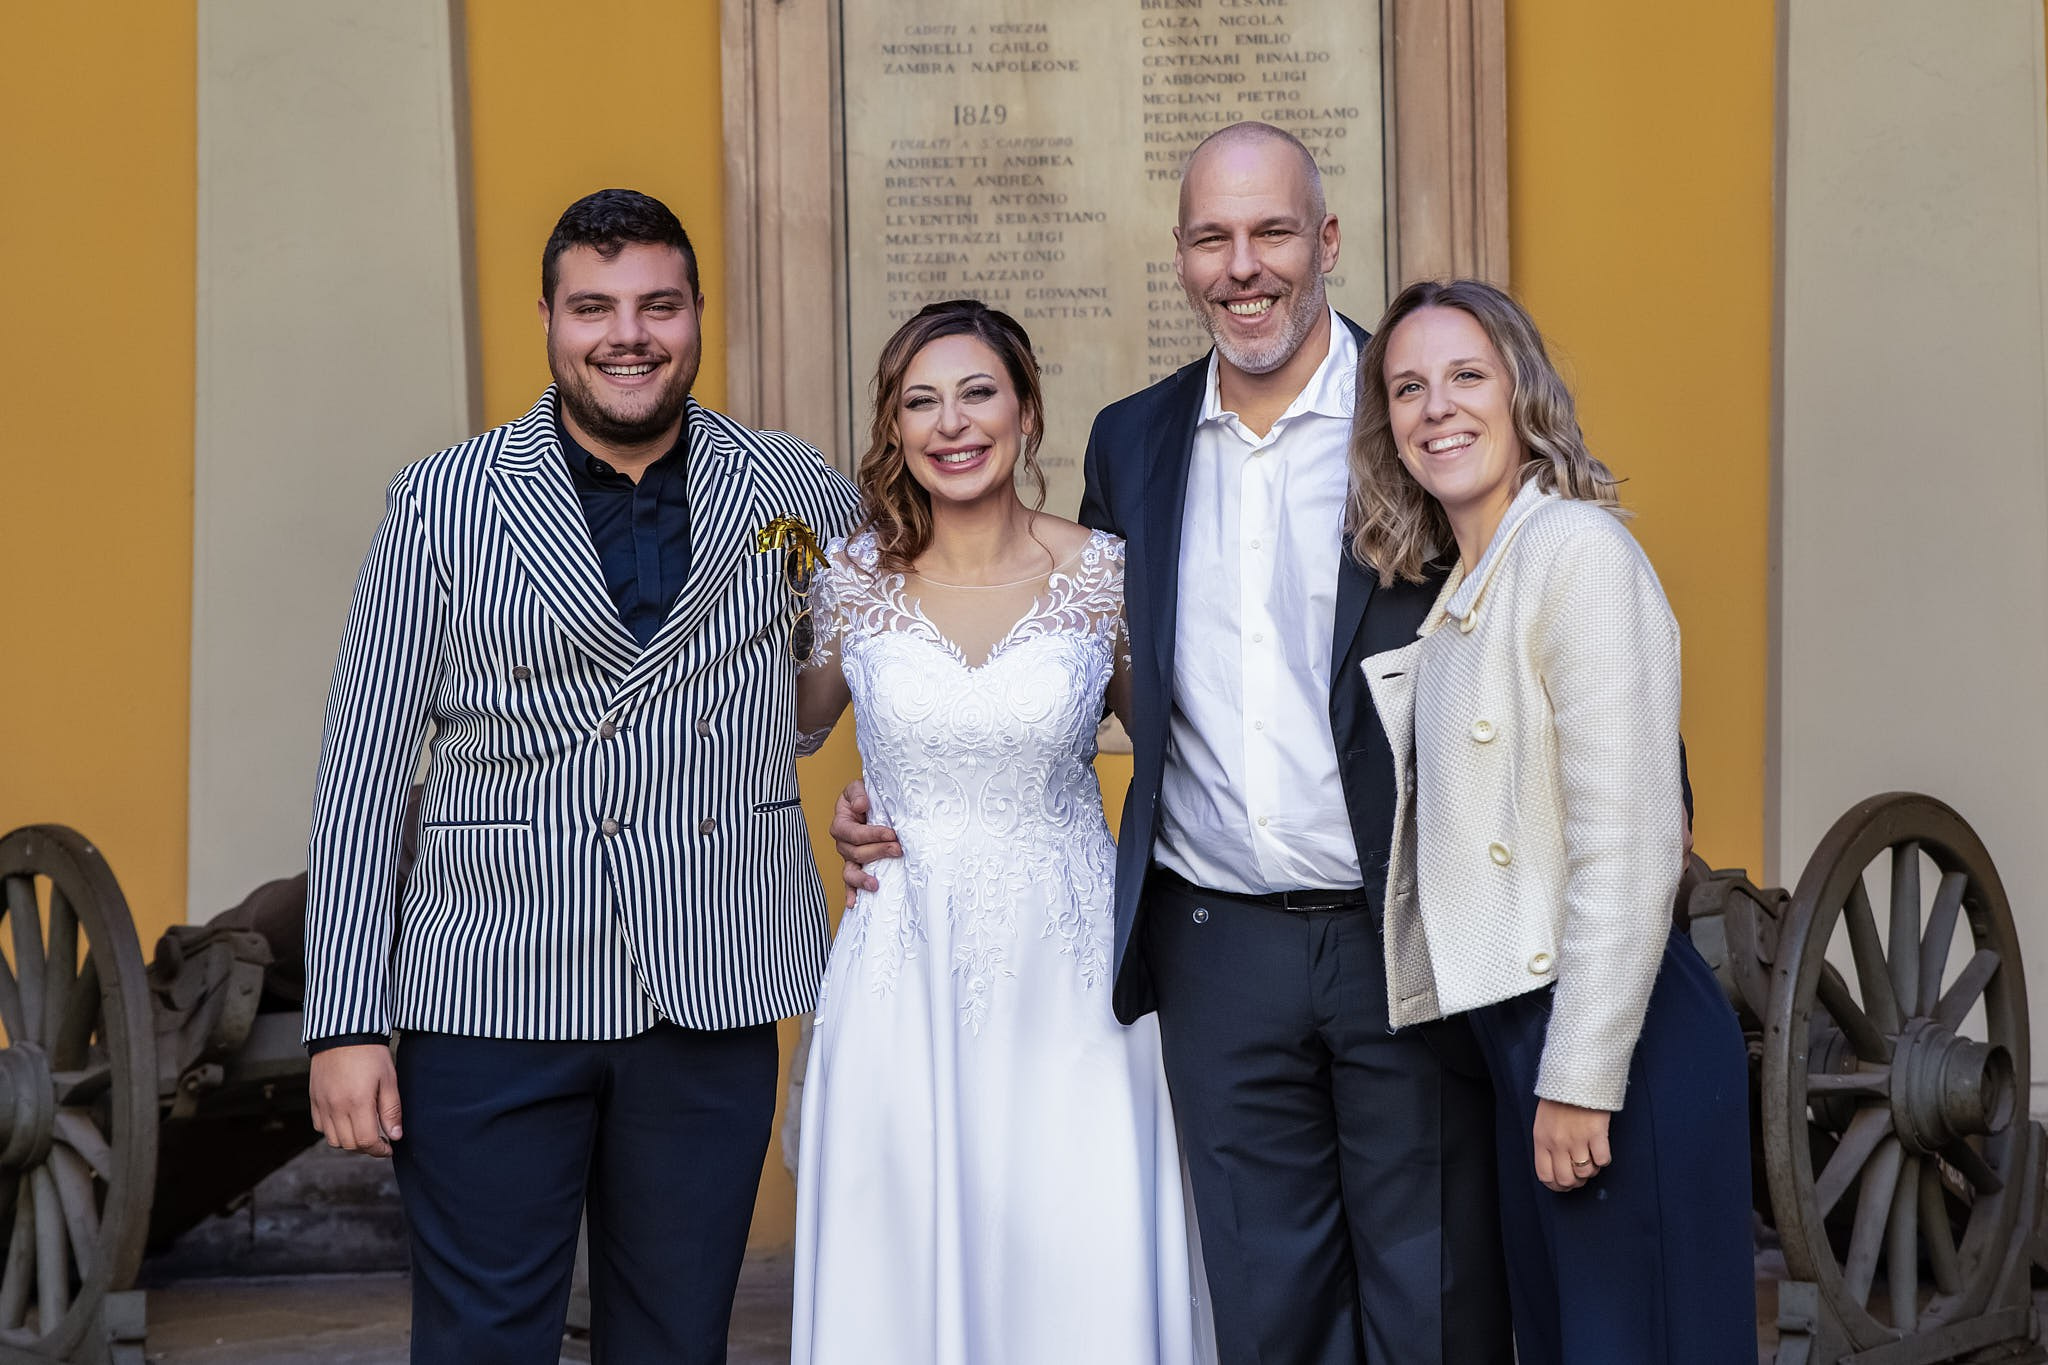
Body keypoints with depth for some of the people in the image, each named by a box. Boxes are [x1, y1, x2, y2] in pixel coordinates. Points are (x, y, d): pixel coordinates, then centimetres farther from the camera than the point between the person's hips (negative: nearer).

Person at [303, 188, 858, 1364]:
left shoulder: (802, 496, 4)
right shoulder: (442, 505, 0)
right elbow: (364, 769, 1)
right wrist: (345, 1019, -4)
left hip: (711, 1001, 2)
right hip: (488, 1003, -1)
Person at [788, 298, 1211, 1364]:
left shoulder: (1105, 575, -2)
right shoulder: (852, 577, 0)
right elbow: (789, 733, 17)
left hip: (1066, 966, -1)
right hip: (906, 975, 1)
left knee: (1085, 1273, -3)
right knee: (904, 1262, 4)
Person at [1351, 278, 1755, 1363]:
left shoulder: (1579, 551, -13)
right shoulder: (1457, 589, 15)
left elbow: (1626, 850, -19)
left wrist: (1580, 1081, -18)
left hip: (1616, 1037, -9)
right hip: (1510, 1023, 9)